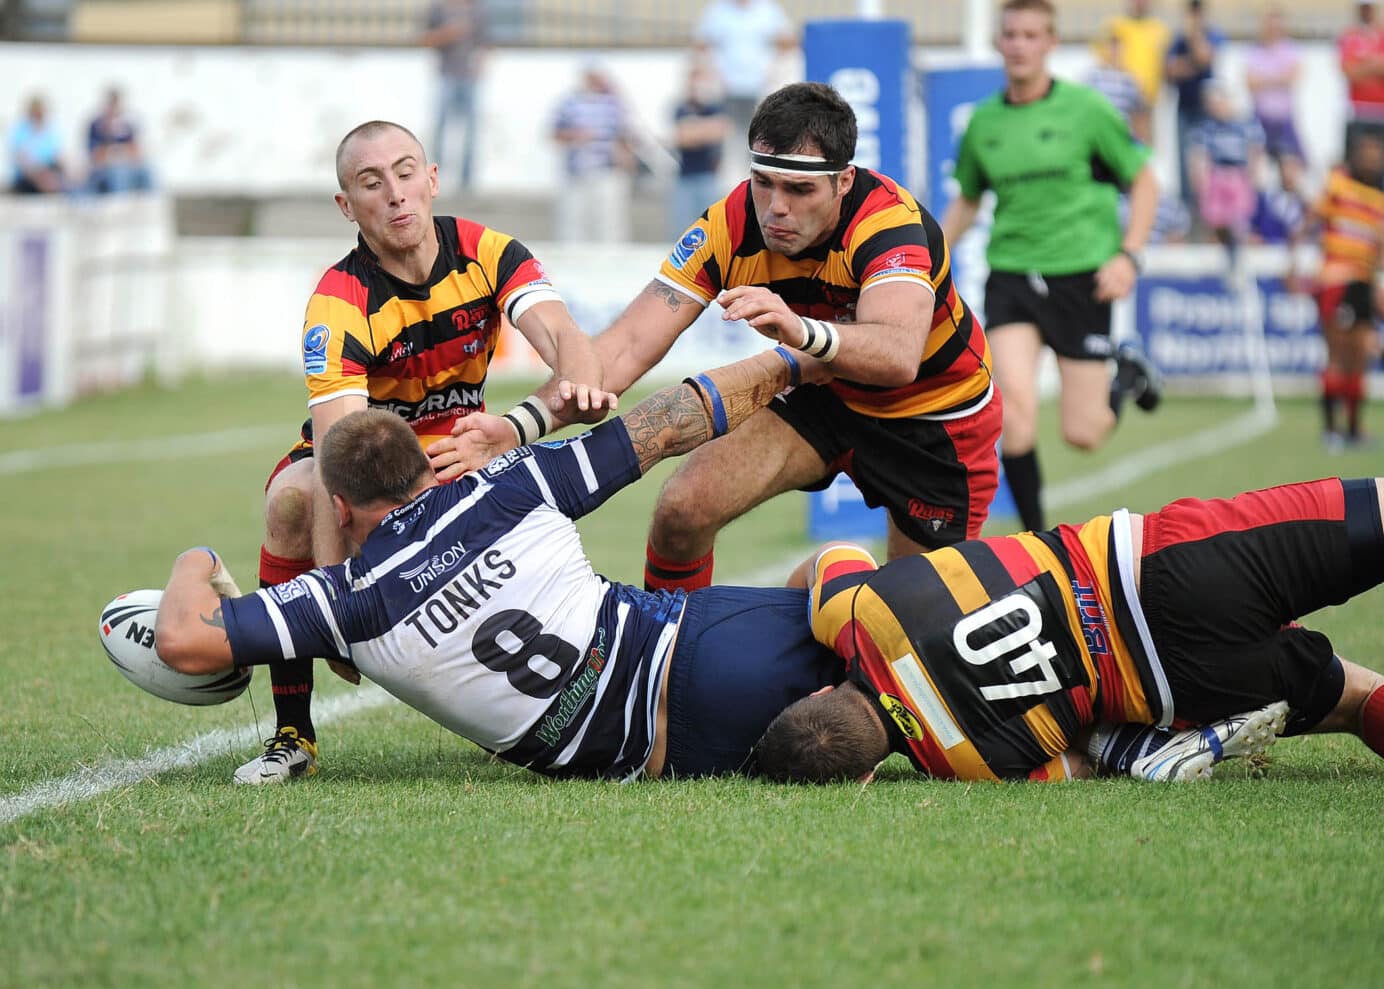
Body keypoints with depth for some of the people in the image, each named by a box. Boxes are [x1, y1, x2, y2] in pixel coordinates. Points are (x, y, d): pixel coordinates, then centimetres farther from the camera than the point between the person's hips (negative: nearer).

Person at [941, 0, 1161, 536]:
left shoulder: (1085, 109, -4)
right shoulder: (983, 121, 6)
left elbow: (1145, 183, 3)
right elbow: (966, 200, 22)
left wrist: (1128, 255, -8)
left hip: (1080, 274, -2)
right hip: (1010, 274, 2)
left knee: (1081, 432, -2)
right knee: (1014, 406, -19)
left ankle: (1129, 374, 33)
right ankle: (1034, 537, -6)